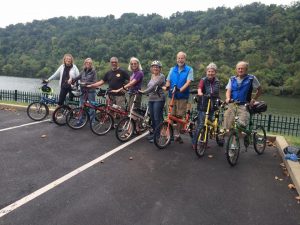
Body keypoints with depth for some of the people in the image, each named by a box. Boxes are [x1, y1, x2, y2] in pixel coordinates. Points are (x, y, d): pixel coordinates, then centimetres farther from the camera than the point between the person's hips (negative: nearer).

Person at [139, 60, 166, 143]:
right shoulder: (152, 76, 15)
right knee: (152, 117, 13)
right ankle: (154, 132, 28)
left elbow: (154, 86, -22)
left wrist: (144, 91, -26)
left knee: (157, 118, -5)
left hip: (158, 99, -8)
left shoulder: (161, 76, -11)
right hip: (151, 99, 8)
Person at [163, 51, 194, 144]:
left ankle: (177, 135, 15)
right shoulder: (172, 69, 14)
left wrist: (181, 89, -27)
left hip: (182, 96, -2)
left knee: (180, 116, 3)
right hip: (172, 96, 2)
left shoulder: (189, 70, 2)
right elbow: (168, 81, 11)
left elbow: (188, 82, -10)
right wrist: (166, 86, -13)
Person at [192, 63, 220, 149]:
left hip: (212, 106, 5)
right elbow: (199, 88, -25)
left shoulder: (217, 82, 10)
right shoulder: (203, 80, -5)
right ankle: (194, 142, 2)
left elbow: (217, 94, 16)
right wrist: (200, 93, -45)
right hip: (203, 106, -5)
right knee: (201, 124, -8)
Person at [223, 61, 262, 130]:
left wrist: (254, 99, 4)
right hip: (232, 105, 3)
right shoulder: (232, 79, 12)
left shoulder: (251, 78, 4)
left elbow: (259, 90, 13)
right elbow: (228, 90, 2)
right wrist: (228, 98, -17)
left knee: (242, 124, -18)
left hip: (243, 106, -3)